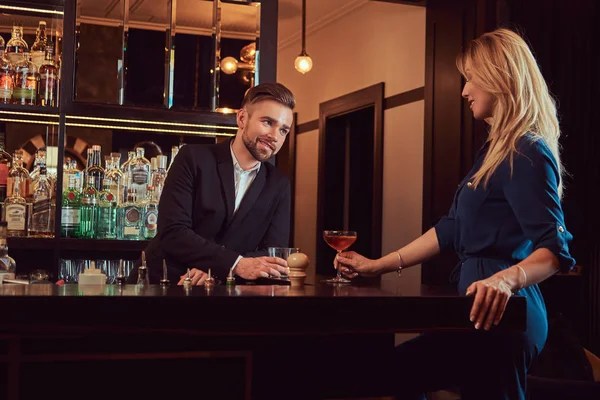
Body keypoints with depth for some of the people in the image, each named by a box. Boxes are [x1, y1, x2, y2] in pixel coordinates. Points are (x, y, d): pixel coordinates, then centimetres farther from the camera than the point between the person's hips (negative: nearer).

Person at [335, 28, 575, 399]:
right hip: (487, 311, 10)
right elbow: (452, 228, 20)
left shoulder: (527, 154, -15)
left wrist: (506, 279, -43)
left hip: (500, 314, -10)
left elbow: (555, 248, -22)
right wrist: (378, 266, 18)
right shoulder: (495, 149, 18)